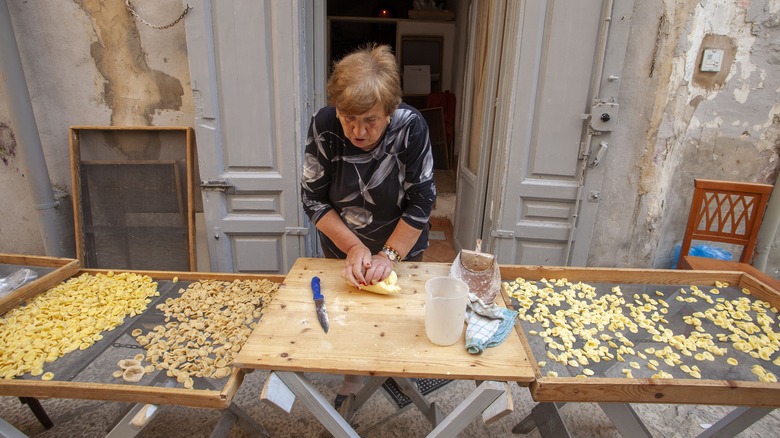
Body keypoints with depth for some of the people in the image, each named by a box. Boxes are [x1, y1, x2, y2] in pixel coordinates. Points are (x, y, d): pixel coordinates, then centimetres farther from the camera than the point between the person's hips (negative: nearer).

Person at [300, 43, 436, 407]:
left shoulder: (411, 127, -26)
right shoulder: (323, 125, -22)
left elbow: (421, 202, -21)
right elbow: (313, 200, -16)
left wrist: (389, 255, -24)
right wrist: (353, 247, -22)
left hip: (401, 248, -1)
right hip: (342, 249, 1)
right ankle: (353, 378, 46)